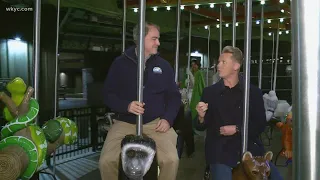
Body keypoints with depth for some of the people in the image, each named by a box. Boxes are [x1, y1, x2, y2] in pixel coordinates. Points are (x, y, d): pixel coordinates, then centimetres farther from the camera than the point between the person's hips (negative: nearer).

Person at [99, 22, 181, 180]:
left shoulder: (163, 65, 7)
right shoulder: (120, 63, 2)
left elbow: (174, 95, 10)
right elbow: (108, 94, 1)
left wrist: (168, 119, -6)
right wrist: (126, 106, -18)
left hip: (156, 123, 1)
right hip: (125, 122, 0)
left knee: (171, 160, -23)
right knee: (106, 161, -20)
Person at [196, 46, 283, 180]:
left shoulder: (254, 92, 4)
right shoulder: (210, 92, 4)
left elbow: (260, 124, 2)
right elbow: (202, 127, 6)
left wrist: (237, 129, -10)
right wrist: (201, 117, -16)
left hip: (250, 148, 1)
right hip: (220, 151, -1)